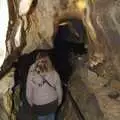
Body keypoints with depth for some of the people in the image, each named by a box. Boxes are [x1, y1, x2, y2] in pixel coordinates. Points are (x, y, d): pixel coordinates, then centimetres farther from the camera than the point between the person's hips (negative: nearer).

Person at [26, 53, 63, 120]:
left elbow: (29, 92, -11)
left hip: (39, 107, -1)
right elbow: (59, 90, -8)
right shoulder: (54, 74, -20)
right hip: (52, 104, 1)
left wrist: (31, 103, 9)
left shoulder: (31, 74, -23)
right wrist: (59, 101, 11)